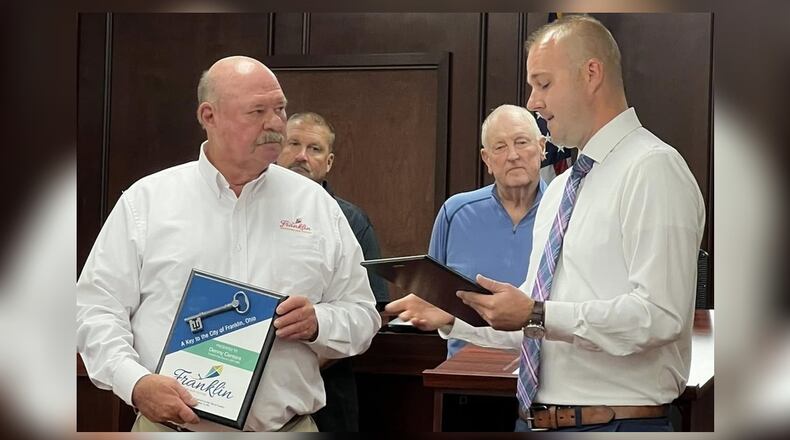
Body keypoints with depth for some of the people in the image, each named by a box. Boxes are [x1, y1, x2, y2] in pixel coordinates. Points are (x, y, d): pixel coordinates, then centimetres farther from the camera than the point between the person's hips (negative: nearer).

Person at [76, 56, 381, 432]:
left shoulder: (317, 206, 6)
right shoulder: (145, 200, 1)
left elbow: (361, 316, 9)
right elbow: (97, 308, -1)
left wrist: (317, 324, -12)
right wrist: (137, 384, -17)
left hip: (286, 428, 2)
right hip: (170, 426, -1)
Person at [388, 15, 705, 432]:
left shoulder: (653, 169, -11)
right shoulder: (558, 189, 16)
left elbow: (658, 316, -21)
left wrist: (537, 315, -22)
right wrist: (452, 316, 7)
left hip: (615, 422, -8)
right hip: (534, 420, 8)